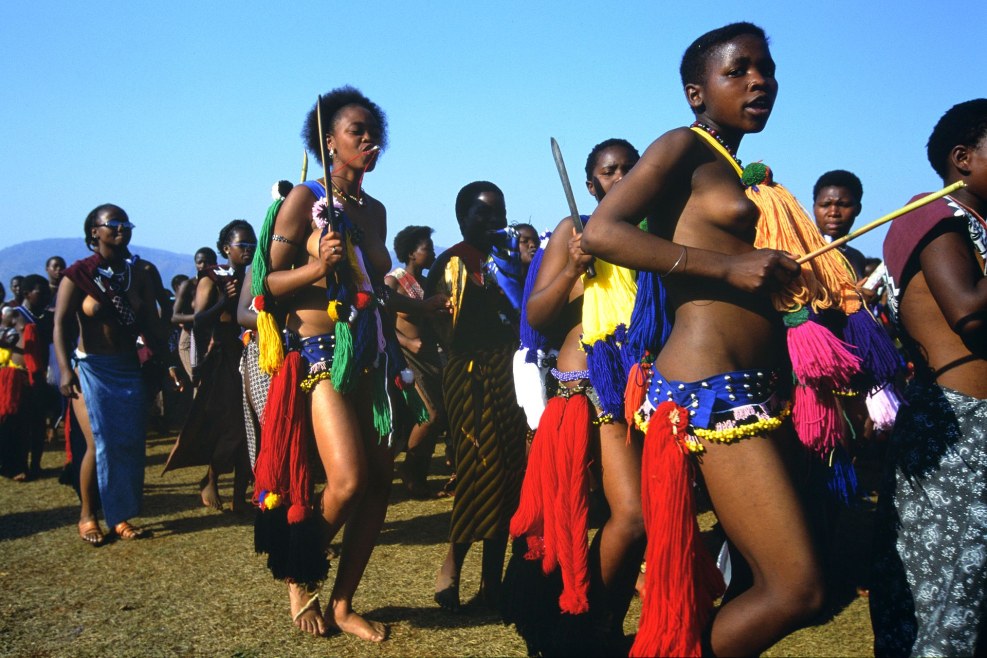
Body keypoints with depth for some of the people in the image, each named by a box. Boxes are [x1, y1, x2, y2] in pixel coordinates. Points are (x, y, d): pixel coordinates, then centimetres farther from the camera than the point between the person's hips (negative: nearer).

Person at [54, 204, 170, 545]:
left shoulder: (138, 276, 7)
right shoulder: (78, 274, -5)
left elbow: (153, 325, 6)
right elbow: (61, 325, -11)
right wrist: (66, 370, -22)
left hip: (128, 369, 4)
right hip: (91, 368, -4)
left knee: (129, 443, 2)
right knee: (99, 444, -8)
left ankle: (120, 517, 13)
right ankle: (88, 516, 10)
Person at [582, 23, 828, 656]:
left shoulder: (754, 176, 21)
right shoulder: (684, 148, -2)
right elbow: (601, 231, -16)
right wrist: (729, 266, -20)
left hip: (762, 389, 9)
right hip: (711, 389, -9)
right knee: (797, 589, -11)